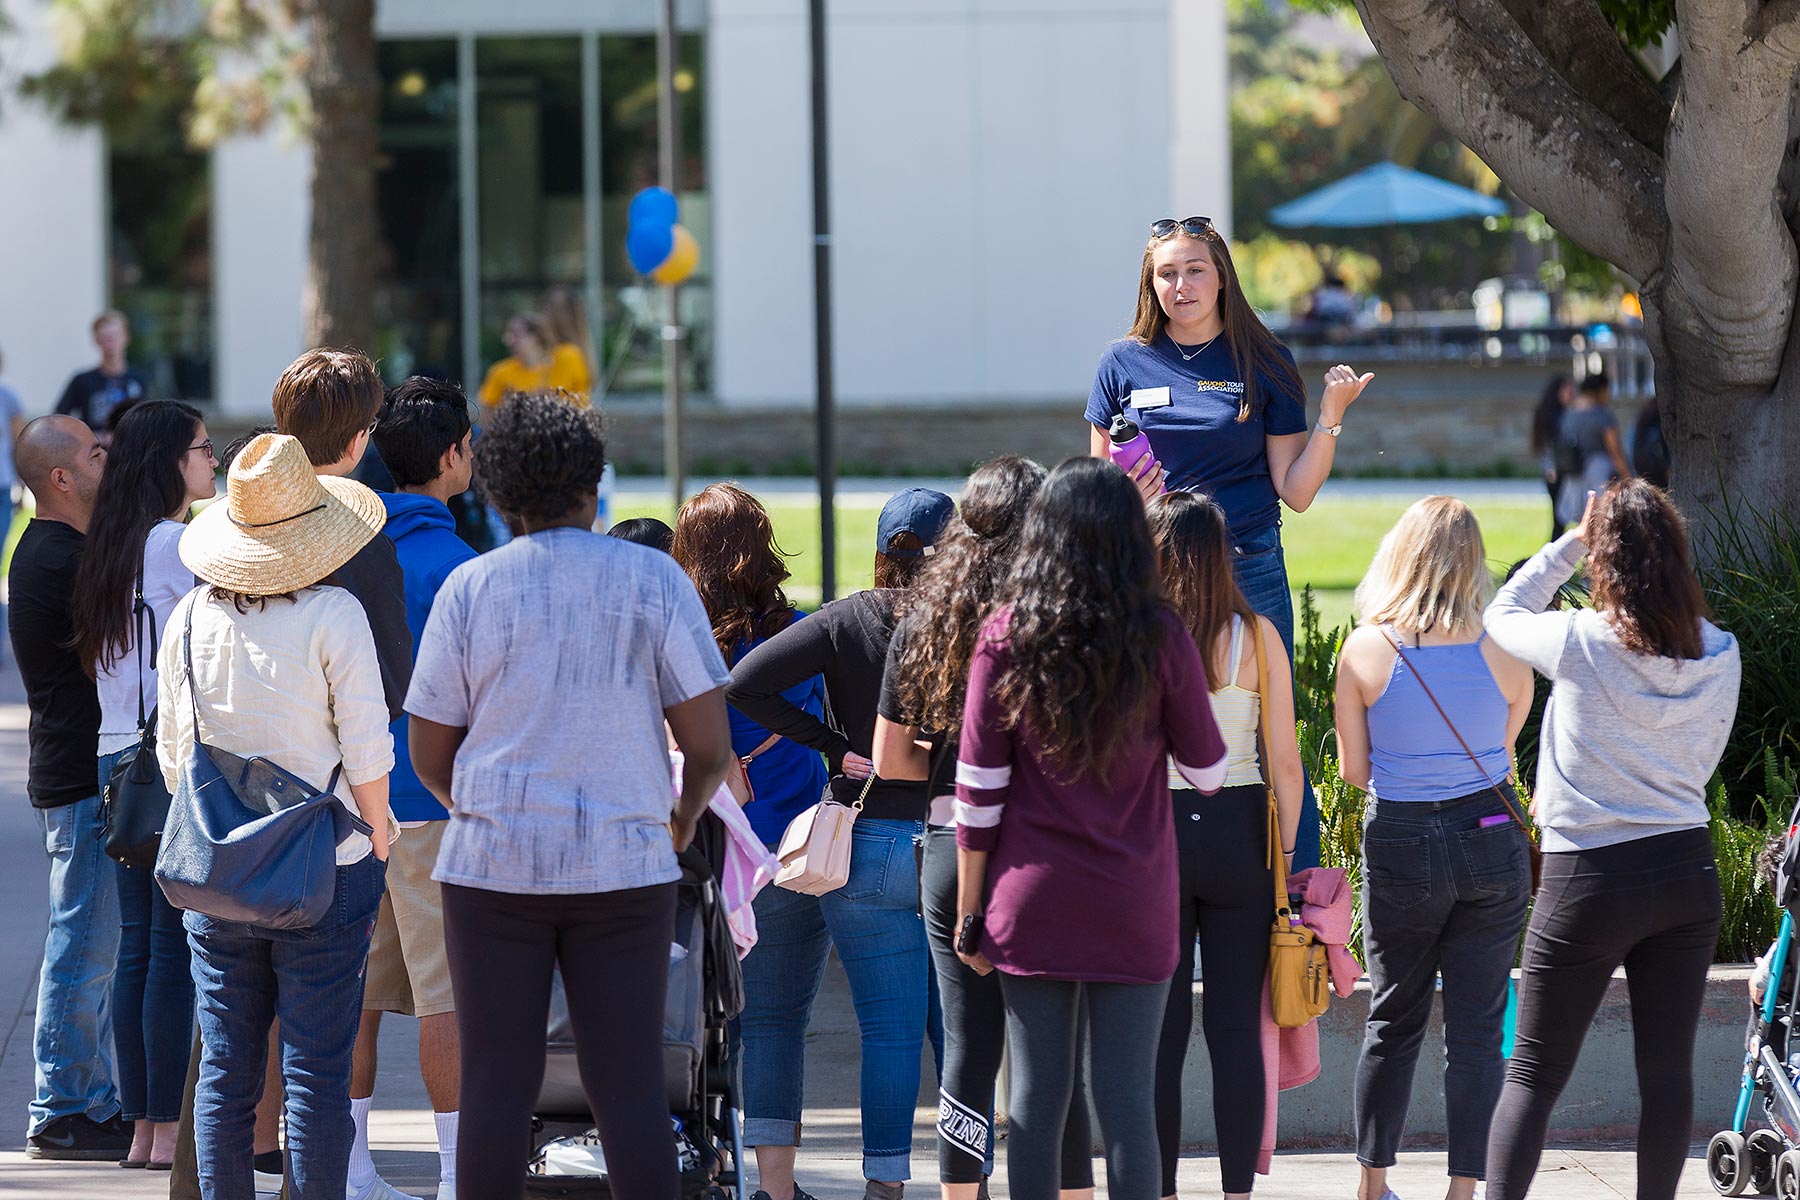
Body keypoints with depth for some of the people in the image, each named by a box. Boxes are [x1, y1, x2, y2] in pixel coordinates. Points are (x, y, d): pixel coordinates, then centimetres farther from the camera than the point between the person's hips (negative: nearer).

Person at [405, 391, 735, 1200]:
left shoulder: (470, 588, 1)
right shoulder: (655, 580, -1)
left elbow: (428, 755, 4)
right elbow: (709, 744, -3)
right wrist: (686, 818, 17)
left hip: (494, 861, 0)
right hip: (623, 863, 0)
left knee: (497, 1086, 2)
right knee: (628, 1085, 1)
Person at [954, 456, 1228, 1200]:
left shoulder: (1005, 637, -3)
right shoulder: (1158, 638, -6)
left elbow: (977, 790, -2)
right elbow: (1207, 772, 4)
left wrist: (969, 912, 5)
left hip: (1032, 899, 1)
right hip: (1132, 905, -1)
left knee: (1037, 1092, 5)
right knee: (1127, 1097, 0)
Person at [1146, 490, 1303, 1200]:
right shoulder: (1255, 635, -3)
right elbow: (1285, 763, -1)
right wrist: (1284, 854, 7)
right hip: (1237, 834, 1)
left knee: (1160, 1030, 4)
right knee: (1237, 1028, 6)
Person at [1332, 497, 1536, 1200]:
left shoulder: (1366, 649, -10)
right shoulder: (1504, 650, -7)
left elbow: (1353, 770, -2)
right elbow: (1503, 752, 6)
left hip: (1399, 846, 0)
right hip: (1491, 842, 0)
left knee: (1393, 1023, 15)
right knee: (1476, 1029, 5)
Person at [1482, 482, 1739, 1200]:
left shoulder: (1579, 643, -12)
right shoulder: (1720, 655, -1)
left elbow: (1503, 615, 9)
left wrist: (1570, 543, 13)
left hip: (1588, 879, -4)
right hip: (1687, 871, 4)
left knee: (1533, 1073, 3)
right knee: (1668, 1071, 9)